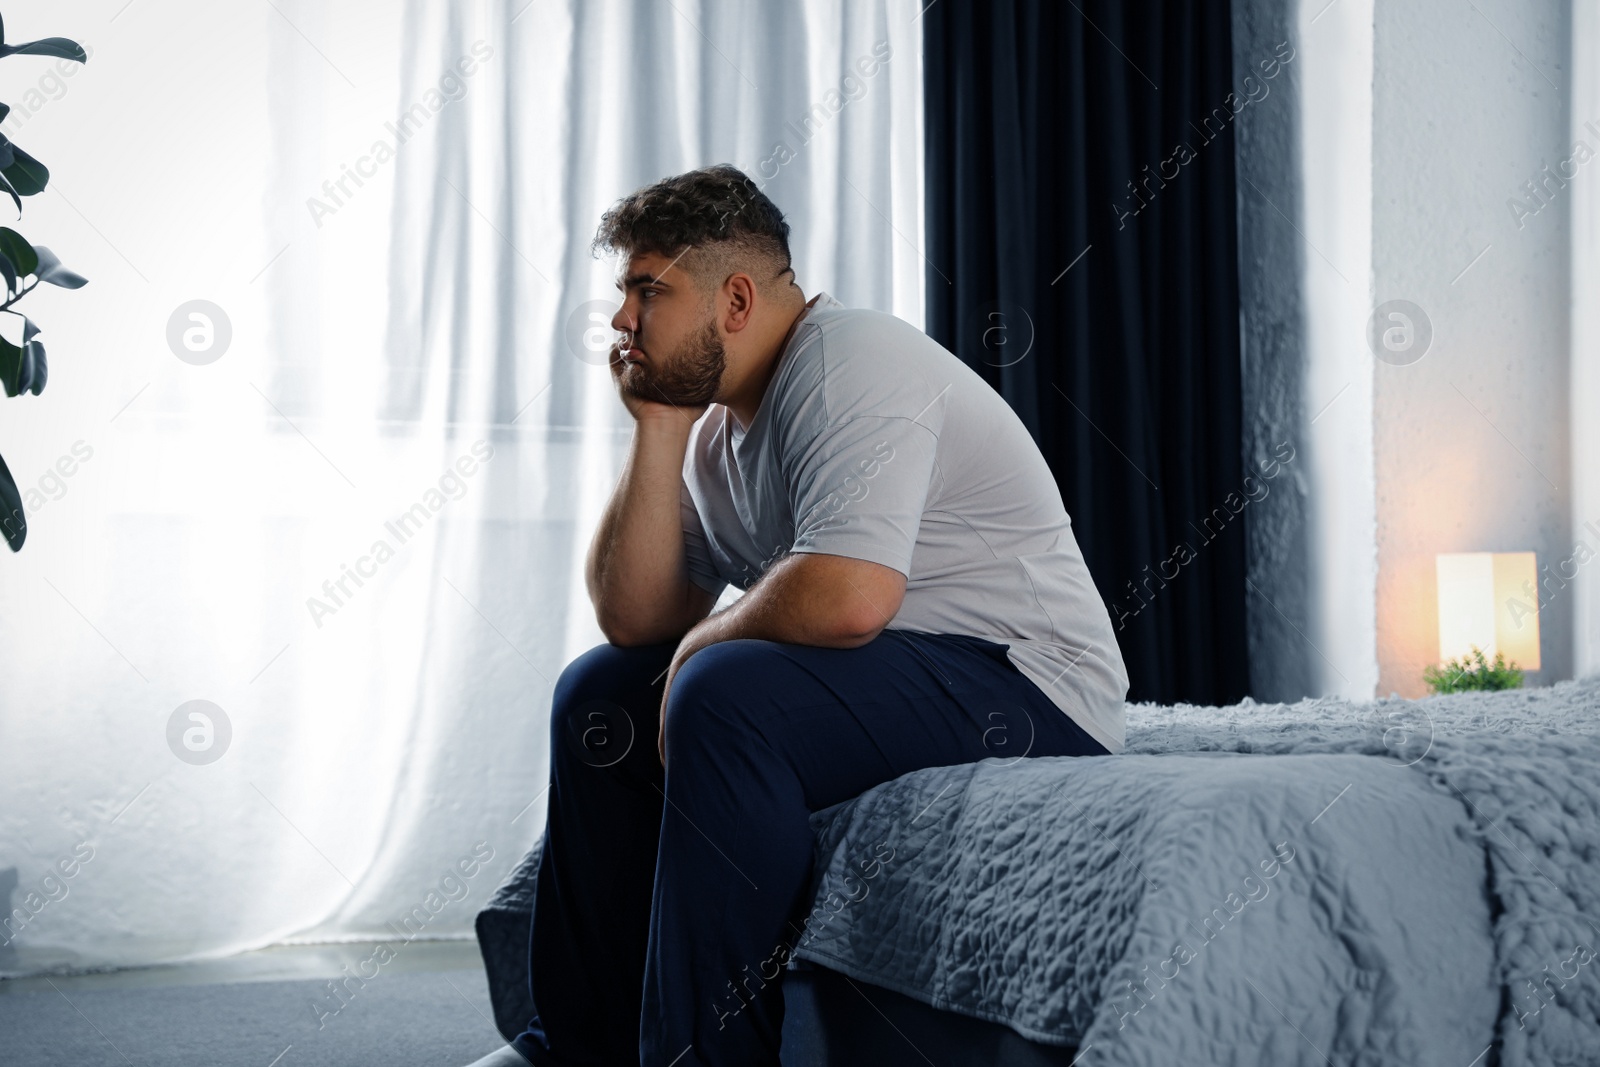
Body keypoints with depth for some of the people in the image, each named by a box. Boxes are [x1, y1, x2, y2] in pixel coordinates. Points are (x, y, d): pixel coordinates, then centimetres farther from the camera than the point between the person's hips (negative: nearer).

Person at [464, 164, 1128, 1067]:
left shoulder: (850, 362, -17)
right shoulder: (721, 428, 11)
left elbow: (845, 598, -32)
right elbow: (635, 619, 5)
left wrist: (700, 646, -13)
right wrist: (659, 427, -1)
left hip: (1027, 690, -10)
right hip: (896, 681, 10)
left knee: (729, 696, -31)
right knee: (601, 696, 11)